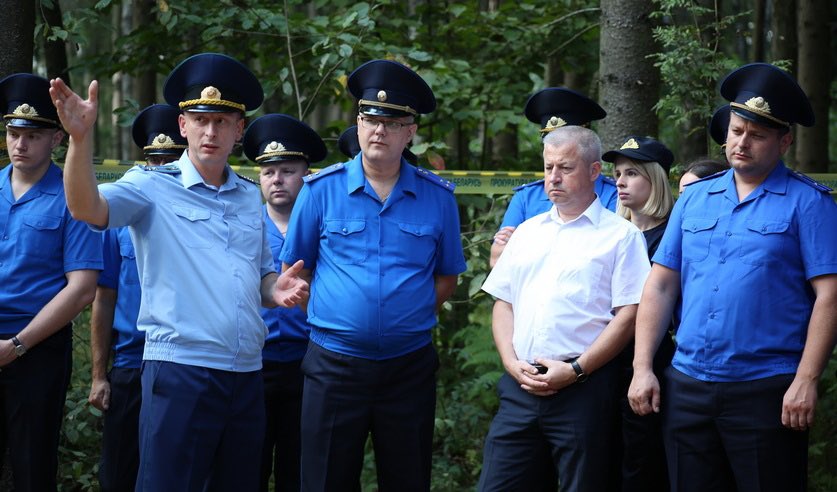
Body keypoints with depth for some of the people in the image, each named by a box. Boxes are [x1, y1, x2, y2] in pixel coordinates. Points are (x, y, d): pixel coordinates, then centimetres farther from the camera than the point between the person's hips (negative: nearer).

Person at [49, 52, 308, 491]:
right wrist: (81, 138, -36)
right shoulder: (153, 187, -3)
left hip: (247, 376, 6)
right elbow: (87, 208, -21)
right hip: (180, 370, -6)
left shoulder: (251, 198, 15)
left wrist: (277, 290, 1)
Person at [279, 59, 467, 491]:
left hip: (409, 368, 1)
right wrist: (328, 313, 2)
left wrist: (410, 312, 1)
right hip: (334, 366, -1)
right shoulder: (321, 189, 1)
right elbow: (292, 272, 8)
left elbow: (447, 278, 12)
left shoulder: (438, 197, 3)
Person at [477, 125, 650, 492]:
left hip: (583, 389, -5)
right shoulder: (527, 232, 19)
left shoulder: (620, 235, 2)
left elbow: (629, 314, -6)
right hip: (519, 385, 5)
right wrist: (512, 363, 0)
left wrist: (576, 370, -13)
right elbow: (503, 304, 18)